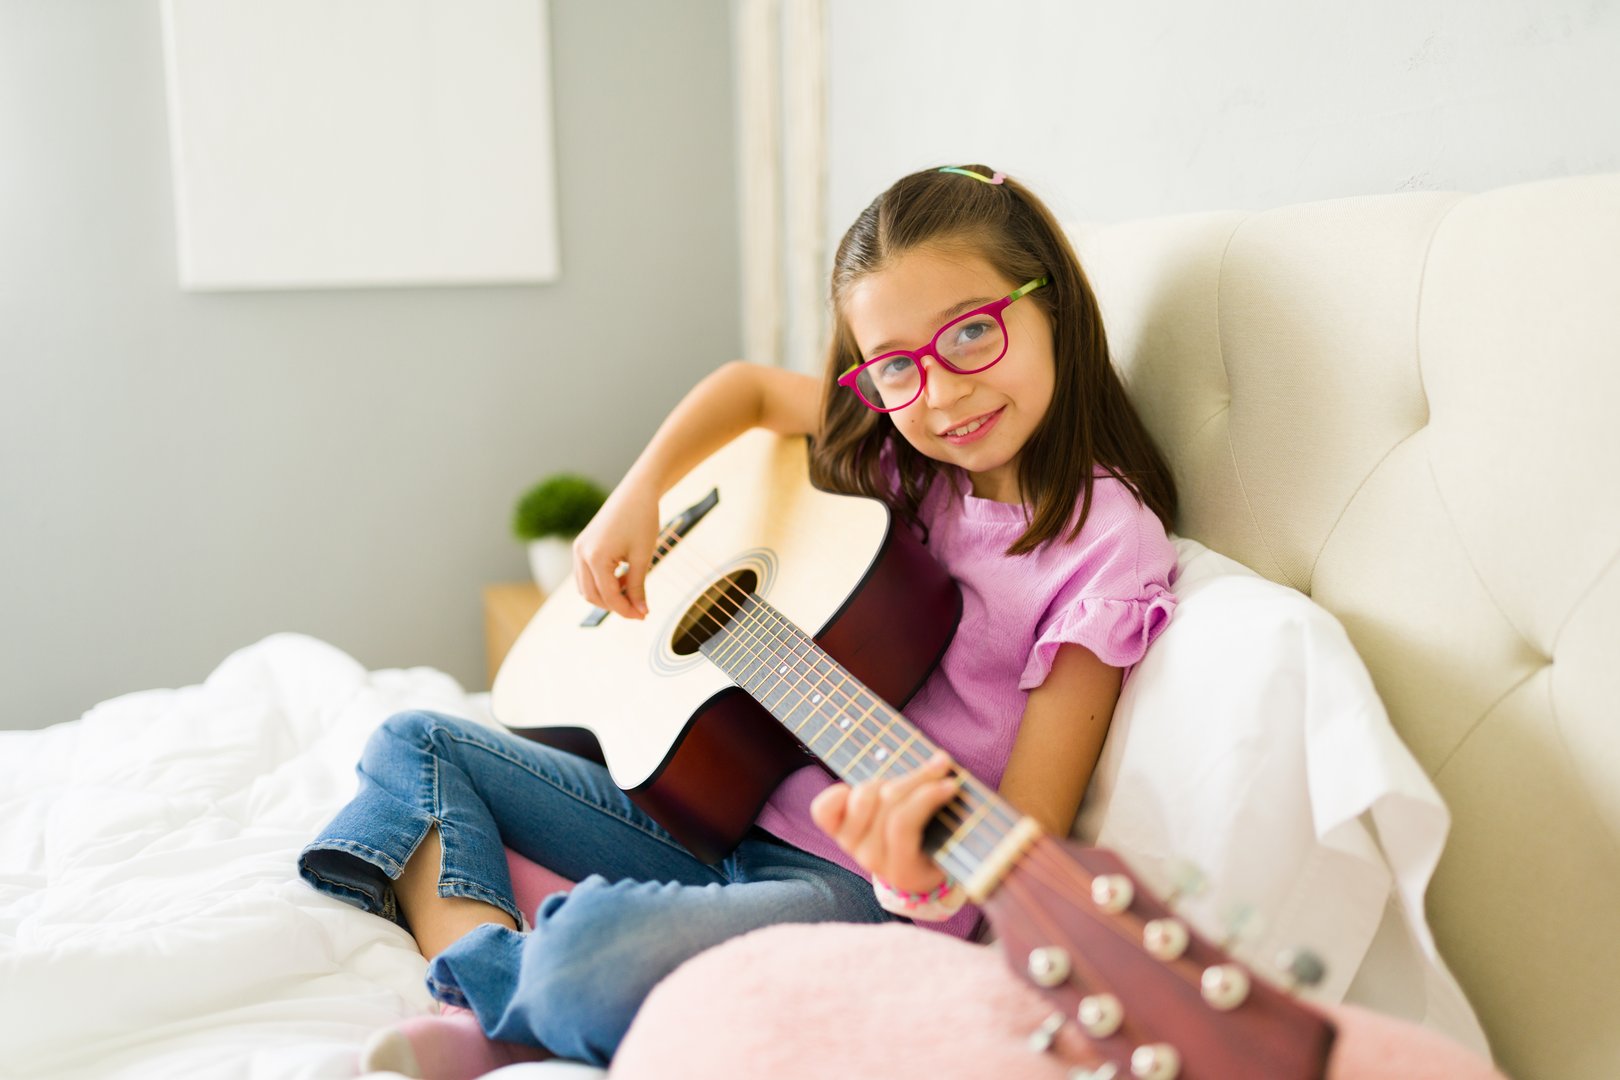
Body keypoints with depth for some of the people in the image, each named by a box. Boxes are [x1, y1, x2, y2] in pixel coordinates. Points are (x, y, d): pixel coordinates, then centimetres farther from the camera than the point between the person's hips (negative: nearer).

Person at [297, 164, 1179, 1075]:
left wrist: (928, 879, -42)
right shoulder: (900, 448, 5)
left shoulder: (1108, 539, -15)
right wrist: (637, 496, 5)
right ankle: (480, 963, -12)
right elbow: (751, 386, 23)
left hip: (847, 877, -8)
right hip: (726, 812, 8)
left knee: (596, 956, -39)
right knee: (416, 744, 11)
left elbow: (1023, 844, -18)